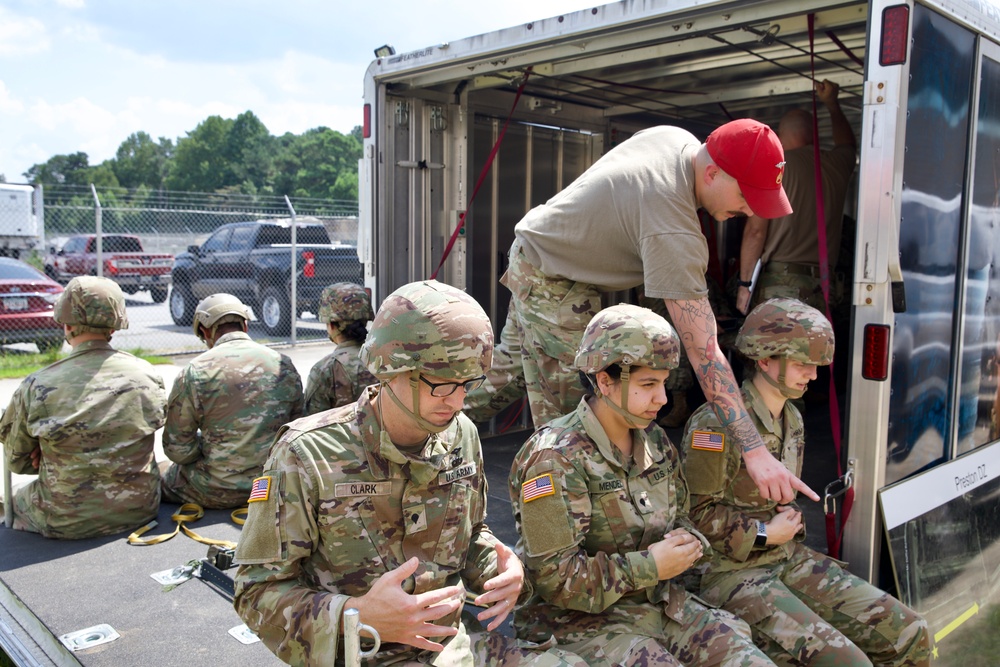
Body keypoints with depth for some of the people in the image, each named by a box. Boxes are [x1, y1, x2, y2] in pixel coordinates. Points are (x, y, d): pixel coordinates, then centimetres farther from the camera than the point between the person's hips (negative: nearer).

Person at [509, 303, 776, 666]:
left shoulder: (656, 442, 7)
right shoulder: (556, 458, -19)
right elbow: (554, 578, -21)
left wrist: (688, 543, -3)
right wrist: (650, 566, -18)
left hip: (663, 604, 7)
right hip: (582, 620, -6)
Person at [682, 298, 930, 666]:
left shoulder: (792, 419, 11)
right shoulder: (715, 424, -19)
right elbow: (695, 513, -17)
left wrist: (790, 518, 3)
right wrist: (765, 534, -13)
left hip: (789, 557, 8)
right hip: (730, 569, -8)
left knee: (910, 635, 0)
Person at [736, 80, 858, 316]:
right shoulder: (837, 164, 15)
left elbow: (756, 230, -7)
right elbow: (849, 144, 43)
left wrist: (745, 283, -2)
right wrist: (832, 104, 52)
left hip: (779, 281, -5)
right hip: (822, 286, 5)